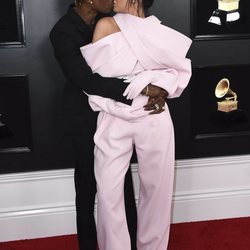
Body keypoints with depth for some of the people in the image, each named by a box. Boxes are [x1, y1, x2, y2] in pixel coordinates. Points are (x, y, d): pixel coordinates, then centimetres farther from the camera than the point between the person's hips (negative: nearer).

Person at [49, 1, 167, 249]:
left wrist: (159, 89, -13)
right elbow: (88, 80, -27)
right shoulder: (63, 32, -18)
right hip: (86, 120, -5)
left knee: (124, 184, 13)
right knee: (88, 185, 9)